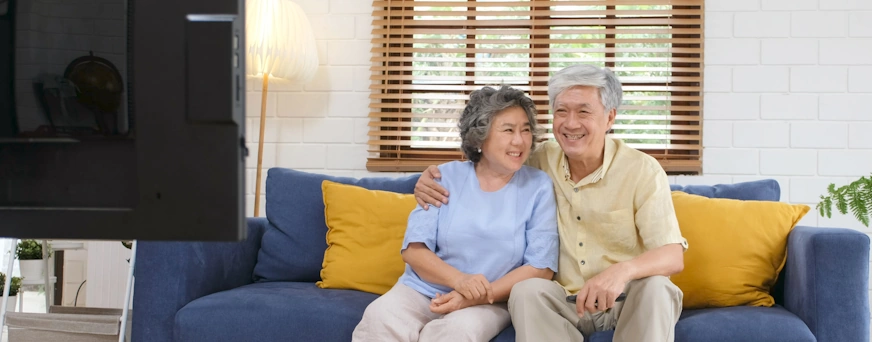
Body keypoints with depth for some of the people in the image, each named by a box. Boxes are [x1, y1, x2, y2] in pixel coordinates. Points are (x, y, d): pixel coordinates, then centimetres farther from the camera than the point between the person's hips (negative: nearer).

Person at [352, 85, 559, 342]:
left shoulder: (538, 186, -1)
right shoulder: (445, 177, 3)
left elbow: (541, 267, -6)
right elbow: (414, 249, -2)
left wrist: (479, 297, -19)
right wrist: (459, 280, -22)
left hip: (491, 302, -1)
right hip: (422, 289, 2)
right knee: (379, 319, -29)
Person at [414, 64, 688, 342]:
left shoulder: (643, 171, -12)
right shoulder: (541, 160, -2)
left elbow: (673, 256, -19)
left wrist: (622, 271, -41)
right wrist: (435, 178, -8)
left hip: (629, 298, -2)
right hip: (566, 300, 2)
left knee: (655, 287, -33)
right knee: (526, 290, -28)